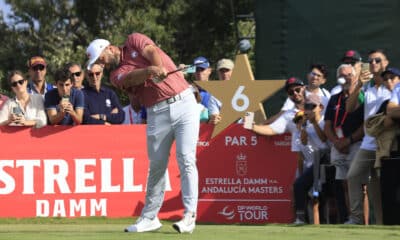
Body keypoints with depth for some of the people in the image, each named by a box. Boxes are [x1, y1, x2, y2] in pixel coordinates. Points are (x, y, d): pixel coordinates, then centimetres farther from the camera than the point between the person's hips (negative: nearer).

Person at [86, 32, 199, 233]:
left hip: (183, 102, -3)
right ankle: (149, 217, 14)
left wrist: (160, 69, -33)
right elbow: (133, 78, -14)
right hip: (157, 113, 3)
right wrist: (151, 70, -34)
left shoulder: (134, 41, 7)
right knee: (156, 165, 4)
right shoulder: (117, 74, 8)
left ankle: (189, 216, -13)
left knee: (186, 159, -11)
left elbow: (152, 52, -13)